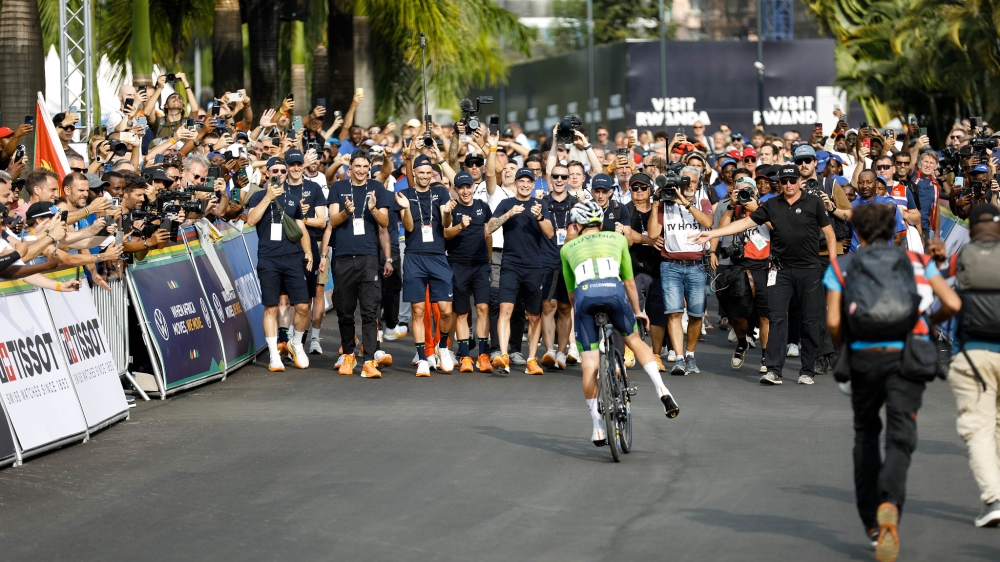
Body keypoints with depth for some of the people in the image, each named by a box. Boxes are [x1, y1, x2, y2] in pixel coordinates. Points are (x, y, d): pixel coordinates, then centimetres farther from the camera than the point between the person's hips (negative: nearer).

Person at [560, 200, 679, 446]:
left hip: (584, 294, 0)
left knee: (589, 364, 6)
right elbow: (629, 281, 35)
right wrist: (637, 311, 46)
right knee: (634, 339, 25)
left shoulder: (568, 248, 29)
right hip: (613, 290, 0)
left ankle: (598, 428, 10)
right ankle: (662, 391, 7)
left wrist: (579, 313, 46)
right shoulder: (617, 238, 29)